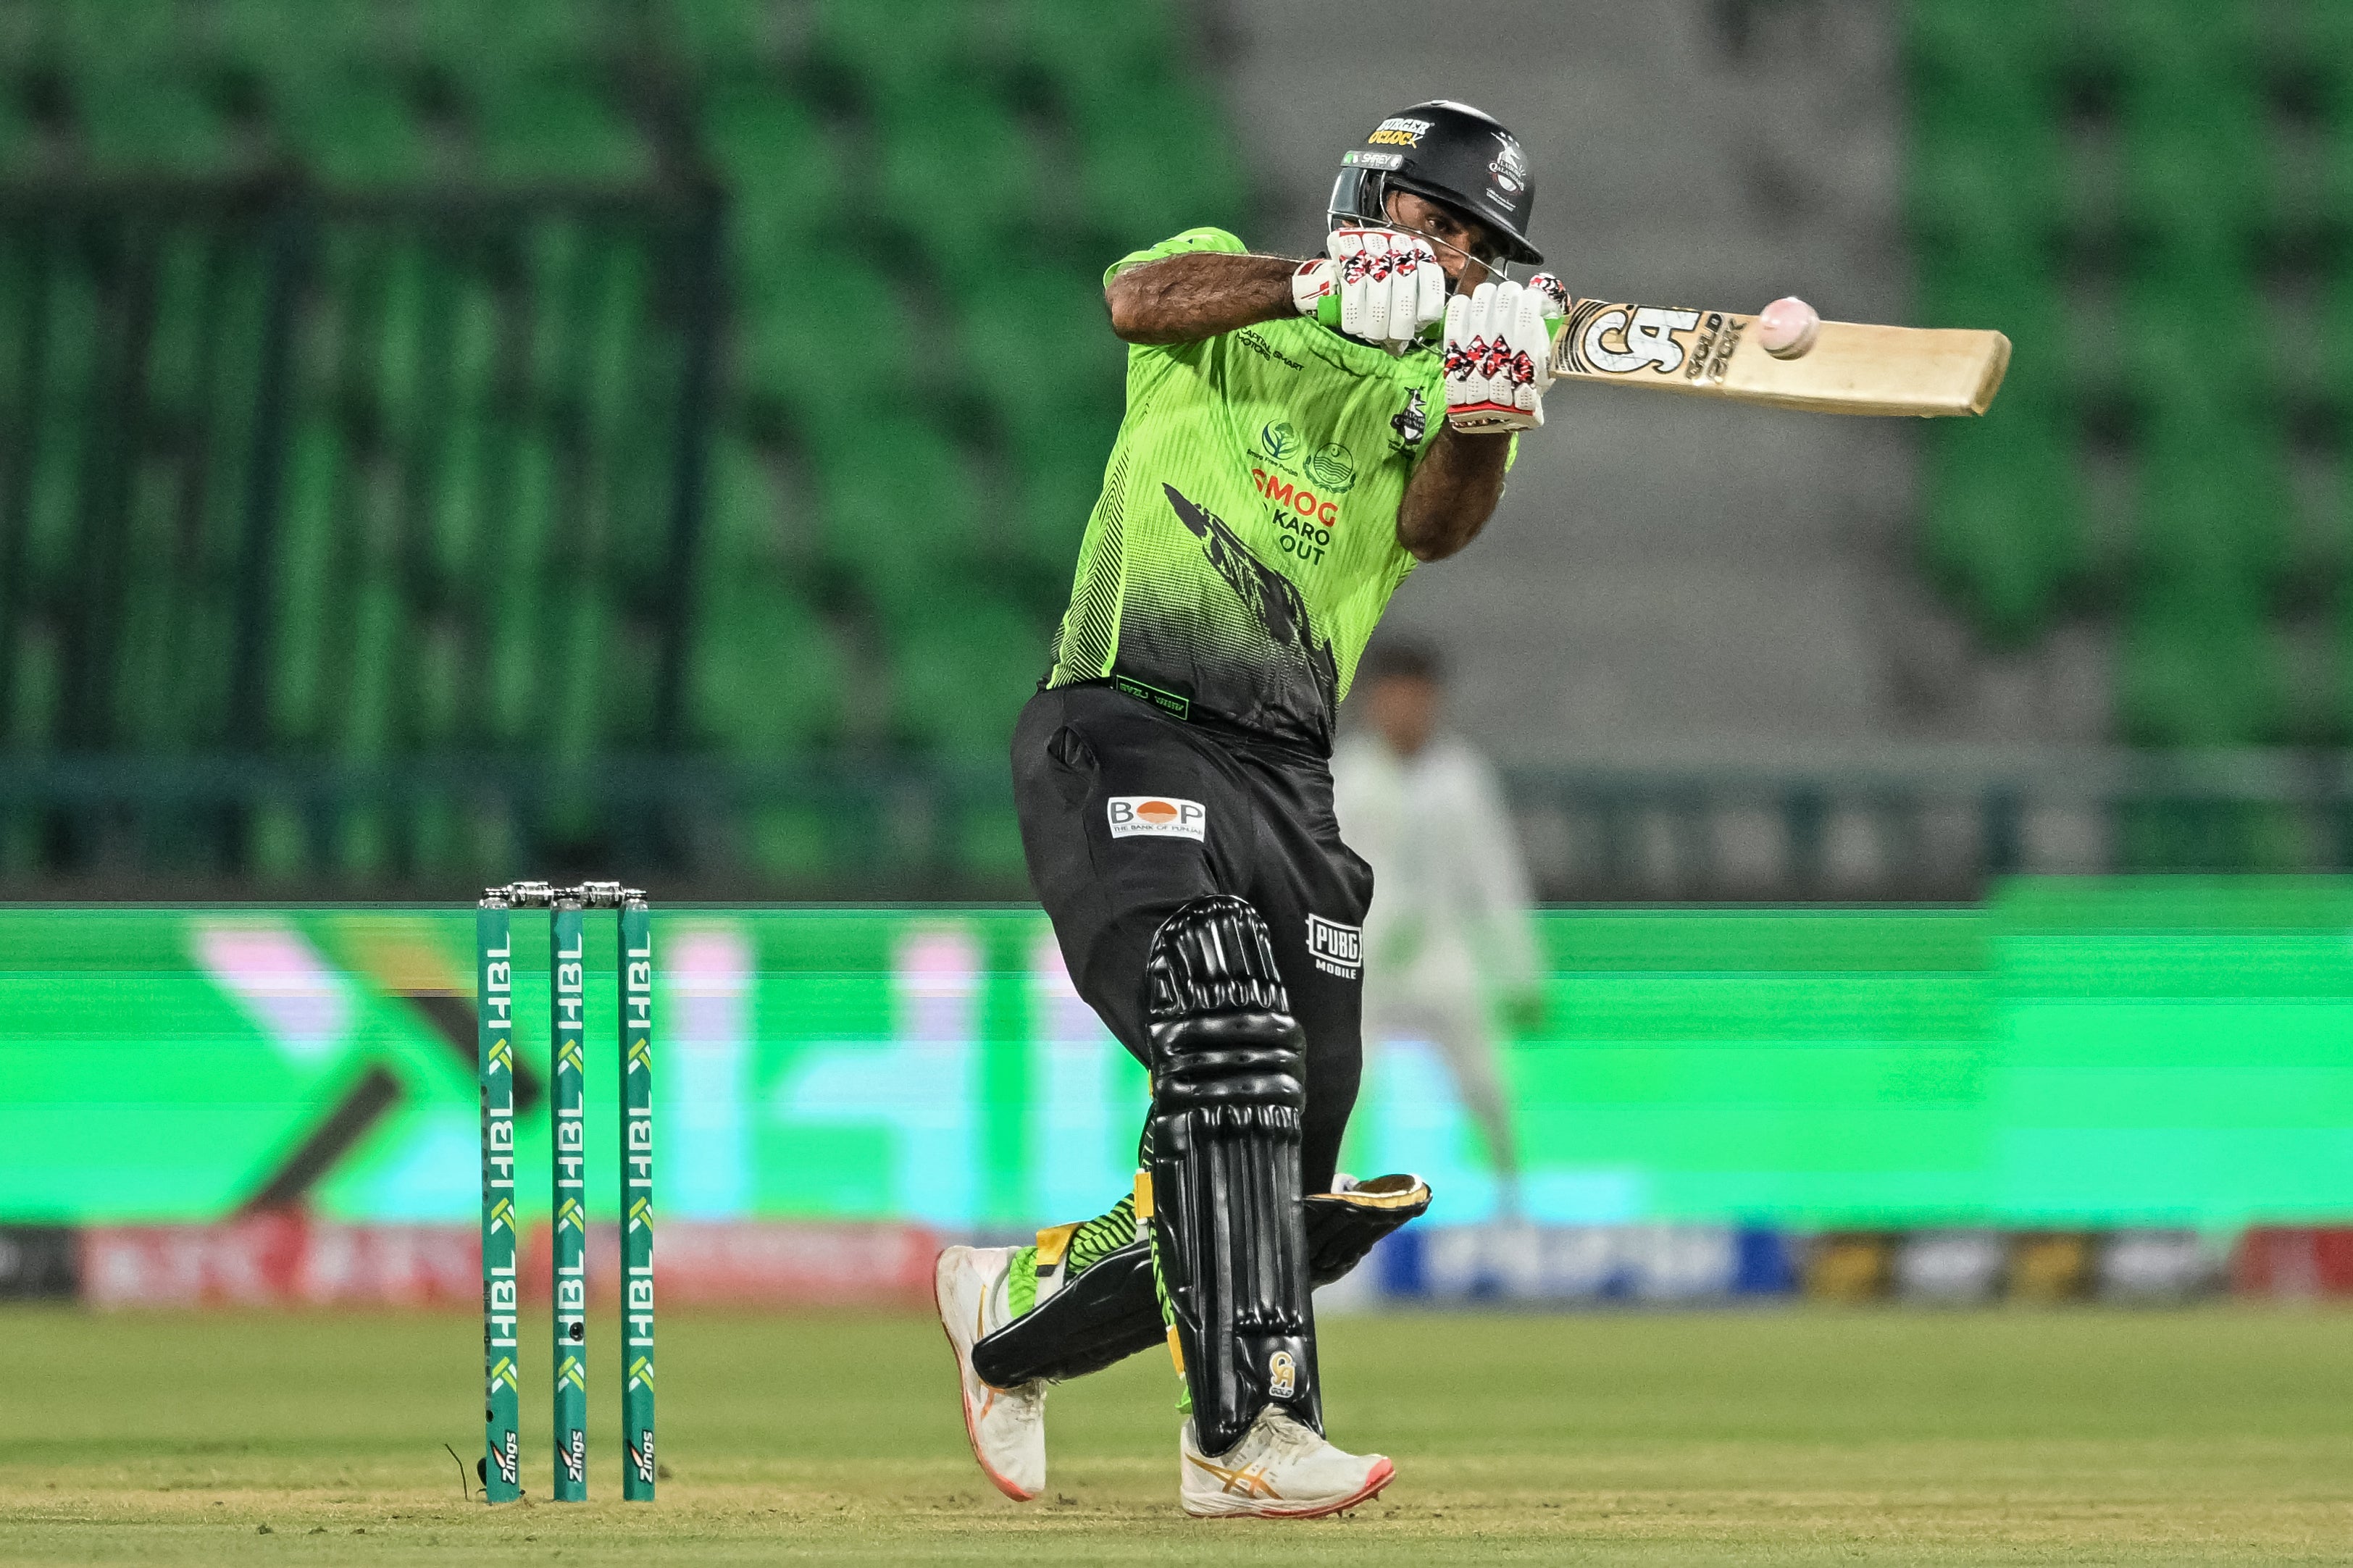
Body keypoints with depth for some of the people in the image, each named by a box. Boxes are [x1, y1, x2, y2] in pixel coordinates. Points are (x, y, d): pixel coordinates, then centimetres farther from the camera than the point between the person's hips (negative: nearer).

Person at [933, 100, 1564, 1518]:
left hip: (1285, 782, 5)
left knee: (1284, 1193, 3)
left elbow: (1437, 523, -7)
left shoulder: (1427, 394, 15)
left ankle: (1011, 1309, 29)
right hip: (1123, 740, -5)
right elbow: (1143, 298, -15)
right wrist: (1320, 284, -30)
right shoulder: (1228, 292, 9)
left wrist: (1485, 415, -28)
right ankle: (1245, 1430, -33)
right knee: (1228, 1040, -27)